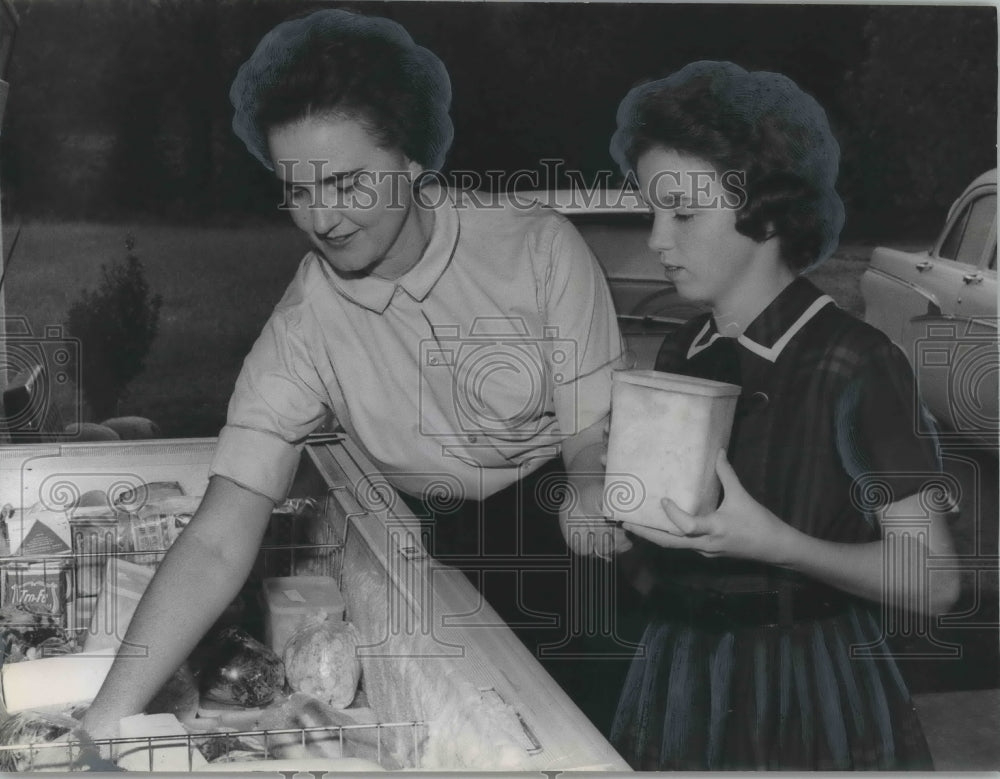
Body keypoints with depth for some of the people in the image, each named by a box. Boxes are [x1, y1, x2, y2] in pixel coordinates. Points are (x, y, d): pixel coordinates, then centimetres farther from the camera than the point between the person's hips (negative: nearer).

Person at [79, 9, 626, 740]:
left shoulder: (539, 247, -18)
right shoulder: (304, 327, -14)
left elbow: (596, 438, -10)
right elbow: (218, 543, -19)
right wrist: (104, 726, -27)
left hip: (558, 510, -1)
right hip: (437, 541, 2)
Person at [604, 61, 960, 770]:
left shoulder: (855, 364, -15)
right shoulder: (680, 355, 4)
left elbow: (932, 582, -15)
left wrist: (774, 543, -26)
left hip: (810, 701, -5)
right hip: (679, 680, 6)